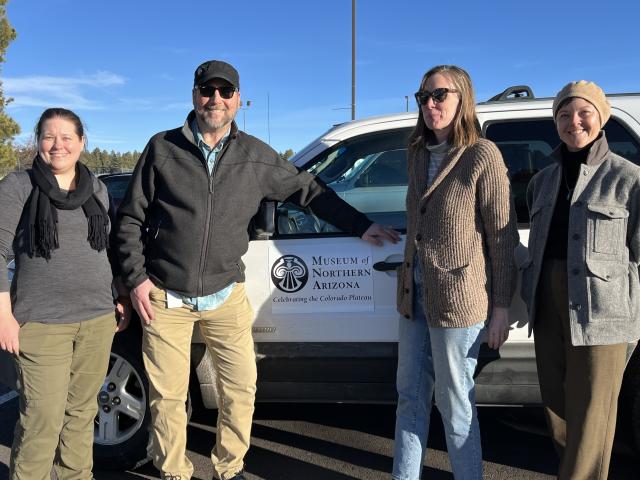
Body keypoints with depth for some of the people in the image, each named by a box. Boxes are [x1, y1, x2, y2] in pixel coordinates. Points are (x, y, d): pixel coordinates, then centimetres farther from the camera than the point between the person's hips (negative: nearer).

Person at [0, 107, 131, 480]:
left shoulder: (97, 188, 12)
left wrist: (124, 298, 16)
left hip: (98, 318, 4)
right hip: (41, 323, -4)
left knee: (82, 411, 12)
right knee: (43, 417, -4)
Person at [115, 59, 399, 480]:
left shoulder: (256, 156, 2)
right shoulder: (163, 148, -2)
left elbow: (308, 190, 12)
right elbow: (130, 218, 3)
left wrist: (361, 225, 10)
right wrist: (136, 278, -4)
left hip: (225, 296, 2)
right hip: (164, 297, -1)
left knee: (241, 389, 6)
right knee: (168, 395, 7)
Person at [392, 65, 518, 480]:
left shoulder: (482, 155, -10)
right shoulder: (419, 154, 10)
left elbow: (503, 234, -10)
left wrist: (502, 306, -10)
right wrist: (408, 281, 15)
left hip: (458, 297, -7)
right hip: (416, 292, 7)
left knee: (455, 405, 5)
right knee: (411, 396, 15)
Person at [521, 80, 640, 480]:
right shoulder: (544, 180, 12)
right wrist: (530, 294, 13)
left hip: (601, 305, -5)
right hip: (548, 302, 6)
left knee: (590, 410, -1)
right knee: (556, 402, 13)